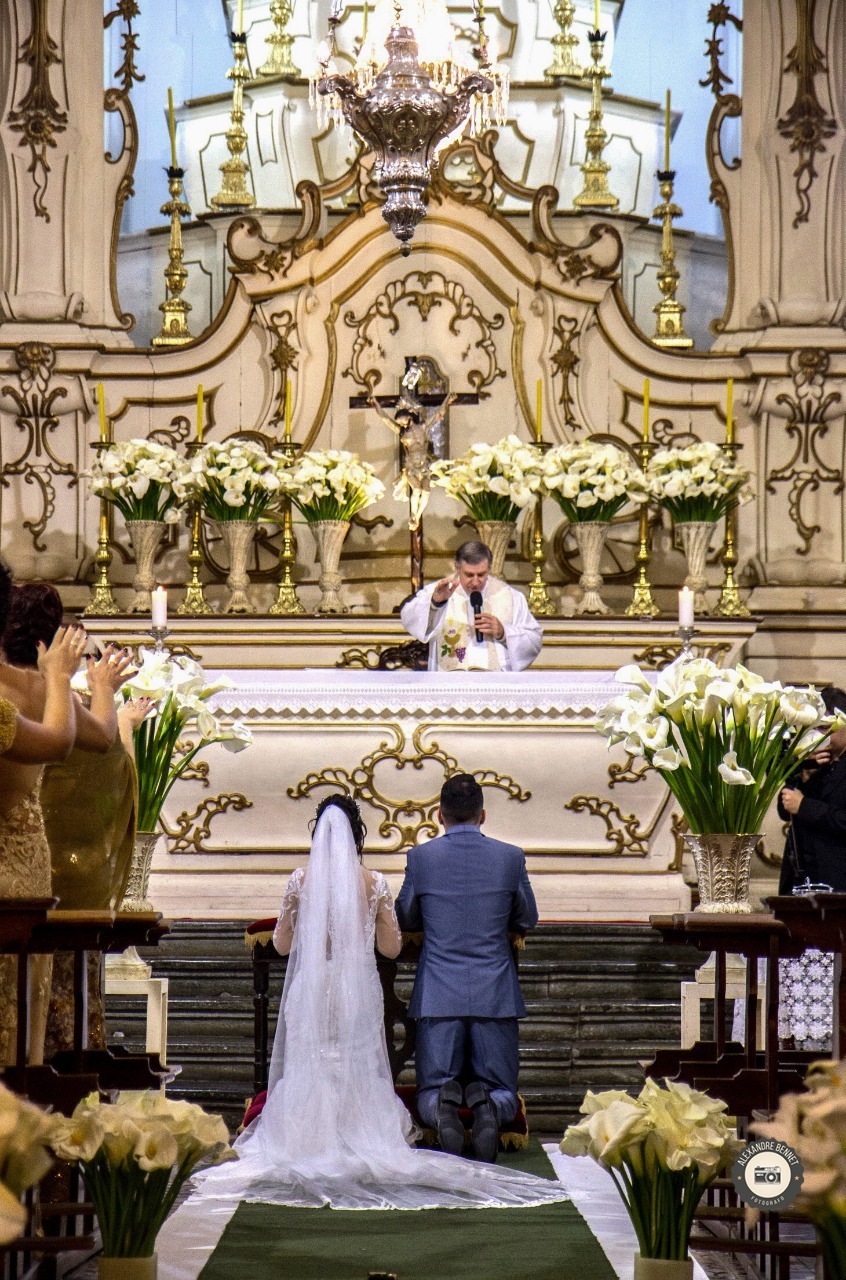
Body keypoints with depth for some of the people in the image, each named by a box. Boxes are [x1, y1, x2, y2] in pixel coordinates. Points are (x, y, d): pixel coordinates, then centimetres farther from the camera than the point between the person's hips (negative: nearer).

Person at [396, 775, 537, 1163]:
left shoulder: (421, 857, -2)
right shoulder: (510, 857, 0)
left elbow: (405, 919, 12)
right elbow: (527, 920, 13)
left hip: (439, 995, 0)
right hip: (495, 994, 0)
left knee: (430, 1092, 10)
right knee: (502, 1091, 11)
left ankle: (445, 1102, -28)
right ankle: (486, 1104, -26)